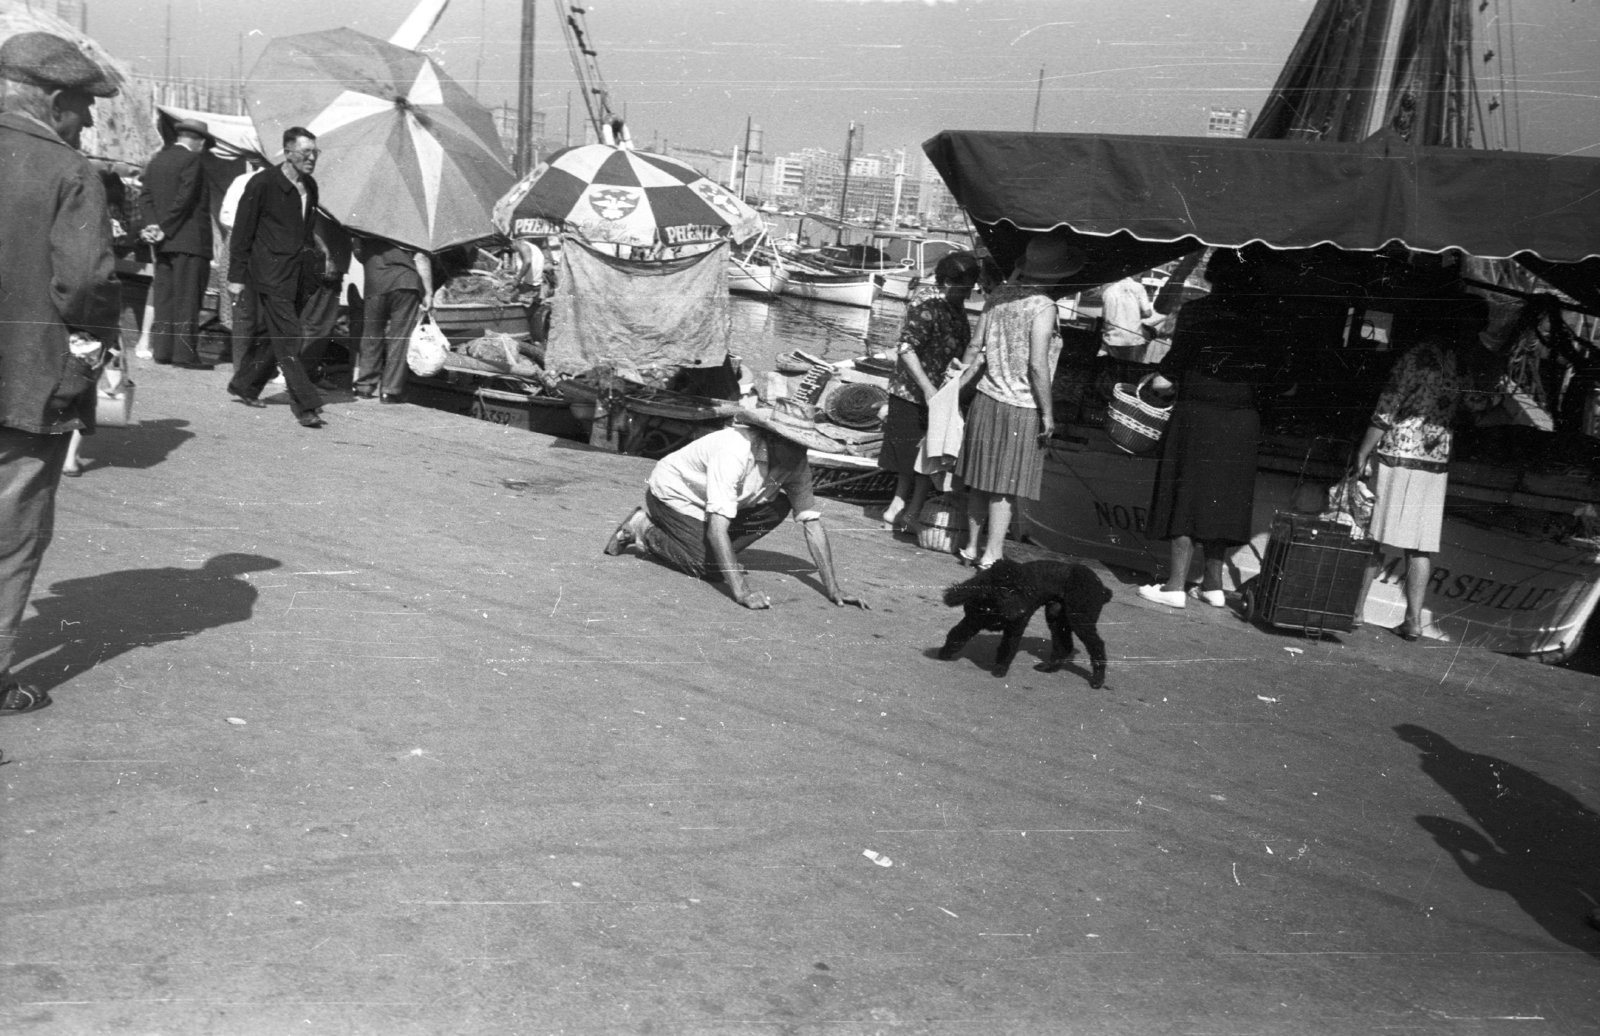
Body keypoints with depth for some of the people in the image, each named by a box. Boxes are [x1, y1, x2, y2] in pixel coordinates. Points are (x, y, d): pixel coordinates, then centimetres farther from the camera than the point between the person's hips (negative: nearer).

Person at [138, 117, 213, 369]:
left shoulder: (156, 160, 16)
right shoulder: (193, 160, -9)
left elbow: (146, 195, 10)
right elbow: (185, 198, -16)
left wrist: (153, 224, -1)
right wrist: (165, 229, -12)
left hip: (164, 241, 7)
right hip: (190, 240, -7)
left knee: (164, 296, 10)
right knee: (187, 298, -6)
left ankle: (161, 349, 10)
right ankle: (184, 353, -8)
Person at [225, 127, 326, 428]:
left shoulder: (310, 187, 12)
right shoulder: (263, 184, -8)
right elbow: (242, 231, -5)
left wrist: (310, 254, 17)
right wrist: (236, 276, -7)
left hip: (297, 276, 7)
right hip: (270, 275, -7)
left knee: (273, 336, 14)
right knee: (288, 340, -10)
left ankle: (244, 386, 31)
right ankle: (306, 406, -12)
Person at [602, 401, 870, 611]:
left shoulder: (797, 465, -17)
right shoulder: (734, 451, -38)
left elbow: (812, 523, -14)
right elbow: (717, 526, -42)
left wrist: (832, 589, -21)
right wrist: (740, 590, -47)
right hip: (672, 492, -7)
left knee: (779, 507, -13)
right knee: (708, 568, -23)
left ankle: (717, 555, 0)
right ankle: (644, 528, -1)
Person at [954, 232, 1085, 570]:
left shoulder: (1000, 294, 5)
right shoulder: (1043, 306, -15)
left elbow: (975, 348, 7)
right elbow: (1037, 366, -18)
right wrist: (1047, 413, -11)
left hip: (986, 401, 6)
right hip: (1021, 409, -6)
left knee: (981, 479, 14)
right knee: (1006, 487, 1)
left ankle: (972, 547, 23)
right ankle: (991, 554, 5)